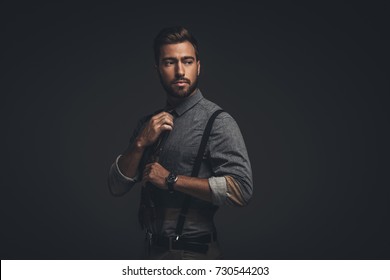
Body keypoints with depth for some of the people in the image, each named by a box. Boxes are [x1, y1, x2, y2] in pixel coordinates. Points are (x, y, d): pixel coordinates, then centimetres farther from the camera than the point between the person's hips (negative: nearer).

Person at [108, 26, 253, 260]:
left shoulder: (217, 121, -11)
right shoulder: (149, 123, 8)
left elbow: (240, 190, -22)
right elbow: (117, 187, 5)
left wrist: (171, 180, -18)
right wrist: (140, 143, -11)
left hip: (191, 254, -6)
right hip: (154, 249, 6)